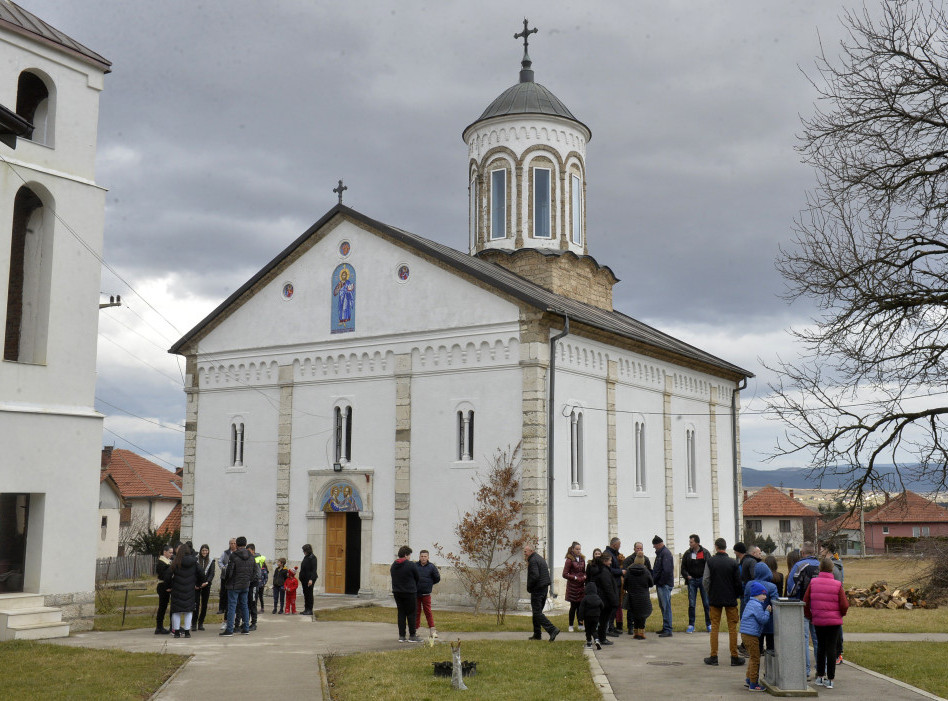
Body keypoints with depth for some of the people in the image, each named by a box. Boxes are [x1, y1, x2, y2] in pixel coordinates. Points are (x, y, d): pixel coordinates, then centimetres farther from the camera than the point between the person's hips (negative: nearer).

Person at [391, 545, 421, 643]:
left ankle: (401, 636, 8)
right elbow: (417, 578, -1)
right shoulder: (411, 565, -11)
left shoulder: (393, 565, 8)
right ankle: (412, 636, 3)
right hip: (409, 593, -6)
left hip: (397, 593, 6)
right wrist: (415, 588, 16)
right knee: (411, 613, 1)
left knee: (401, 613, 9)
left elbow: (394, 578, 11)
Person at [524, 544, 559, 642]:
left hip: (537, 590, -10)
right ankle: (537, 634, 20)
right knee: (537, 612, 16)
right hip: (544, 588, 10)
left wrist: (529, 588, -12)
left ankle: (552, 629, -18)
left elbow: (535, 576, -24)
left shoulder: (533, 561, -15)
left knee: (537, 613, -8)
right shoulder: (540, 558, 17)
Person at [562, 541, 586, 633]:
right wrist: (576, 578, -16)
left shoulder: (582, 559, 10)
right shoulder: (570, 560, -9)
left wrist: (584, 577, 1)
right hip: (572, 586, -5)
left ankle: (580, 624, 14)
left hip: (581, 586, 5)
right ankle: (570, 626, 10)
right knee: (573, 606, -1)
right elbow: (565, 574, -10)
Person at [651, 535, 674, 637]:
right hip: (660, 585, 10)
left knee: (666, 607, -9)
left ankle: (668, 630, -9)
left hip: (665, 585, -10)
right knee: (662, 606, 15)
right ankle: (665, 628, 22)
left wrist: (660, 582, -18)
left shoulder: (666, 553, -13)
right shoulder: (659, 553, 18)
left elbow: (666, 570, -21)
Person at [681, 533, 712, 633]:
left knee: (706, 603, 2)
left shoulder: (705, 553, 0)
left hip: (703, 580, -1)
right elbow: (683, 568, 11)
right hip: (692, 580, 1)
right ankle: (691, 625, 8)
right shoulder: (687, 553, 5)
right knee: (691, 604, 1)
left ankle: (709, 624, 12)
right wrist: (687, 576, -6)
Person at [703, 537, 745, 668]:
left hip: (715, 598, 0)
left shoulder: (710, 561, -6)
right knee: (732, 627, 6)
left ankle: (713, 656, 8)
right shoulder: (733, 562, -6)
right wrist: (737, 595, 14)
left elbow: (706, 581, -5)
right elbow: (738, 582, -2)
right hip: (730, 598, 0)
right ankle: (734, 657, 7)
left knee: (714, 626, 7)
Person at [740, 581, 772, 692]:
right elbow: (763, 619, -18)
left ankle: (749, 679, 30)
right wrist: (767, 611, -2)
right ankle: (753, 684, 1)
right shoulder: (757, 606, -16)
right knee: (755, 659, -3)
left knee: (753, 658, 22)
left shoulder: (750, 603, 17)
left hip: (745, 634, 11)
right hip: (751, 635, -11)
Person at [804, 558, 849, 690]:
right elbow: (844, 605, -9)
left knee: (820, 646, 16)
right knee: (831, 648, 2)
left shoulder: (813, 583, -3)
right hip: (834, 621, -2)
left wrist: (809, 616, 13)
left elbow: (805, 603, -2)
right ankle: (830, 680, 2)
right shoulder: (837, 585, -9)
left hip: (818, 621, 2)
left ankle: (820, 676, 21)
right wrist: (841, 614, 12)